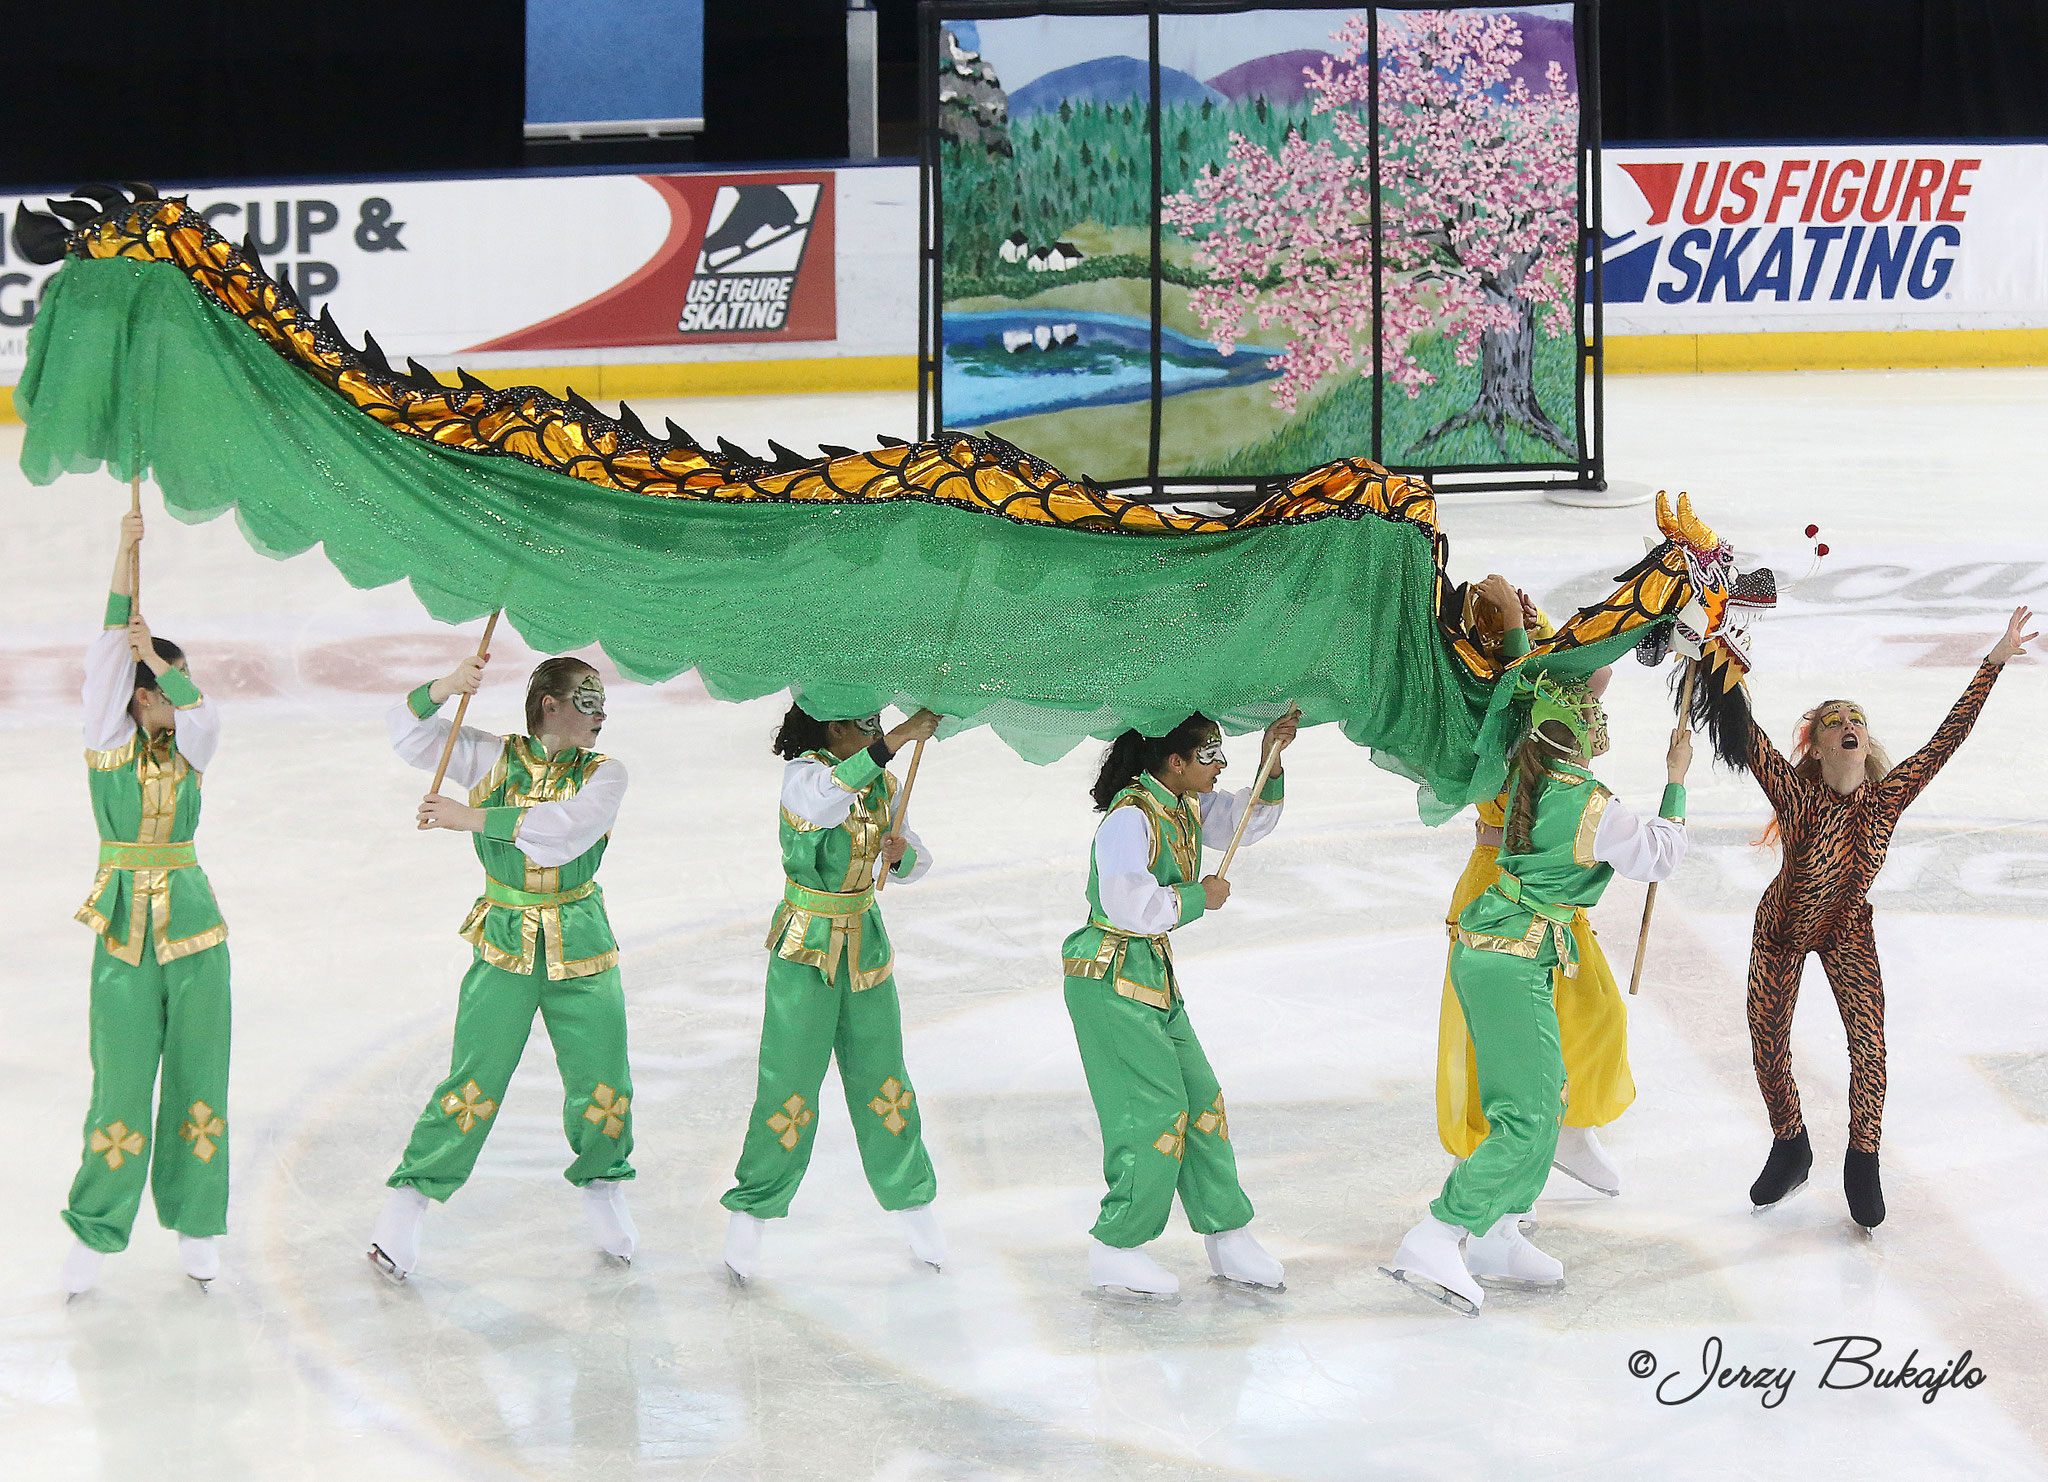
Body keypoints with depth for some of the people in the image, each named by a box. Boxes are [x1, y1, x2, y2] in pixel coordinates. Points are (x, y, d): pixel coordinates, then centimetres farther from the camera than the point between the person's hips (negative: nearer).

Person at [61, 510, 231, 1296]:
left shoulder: (189, 750, 7)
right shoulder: (109, 740, 0)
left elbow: (203, 714, -15)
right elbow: (107, 657, -11)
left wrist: (153, 654, -20)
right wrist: (125, 555, -15)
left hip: (194, 926, 3)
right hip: (124, 932, -3)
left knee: (197, 1076, 4)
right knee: (120, 1083, -4)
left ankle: (195, 1226, 14)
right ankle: (94, 1235, 5)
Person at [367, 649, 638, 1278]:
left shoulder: (604, 774, 0)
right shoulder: (497, 757, 3)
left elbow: (568, 827, -18)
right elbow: (409, 735, 2)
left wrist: (472, 818, -22)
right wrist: (445, 687, -18)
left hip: (581, 948, 1)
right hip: (505, 947, -1)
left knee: (602, 1084, 3)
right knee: (475, 1084, -7)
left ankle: (600, 1184, 30)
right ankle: (409, 1201, 5)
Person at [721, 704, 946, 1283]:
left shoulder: (883, 784, 3)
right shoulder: (803, 772, -15)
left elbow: (917, 862, 10)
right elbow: (822, 800, -40)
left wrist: (901, 854, -14)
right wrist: (895, 740, -44)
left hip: (864, 943, 5)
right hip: (805, 950, -5)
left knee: (879, 1077, 9)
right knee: (789, 1082, -6)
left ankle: (912, 1199, 22)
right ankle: (751, 1213, 7)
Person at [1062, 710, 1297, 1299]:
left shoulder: (1185, 805, 8)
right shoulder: (1130, 817, -20)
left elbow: (1248, 820, 22)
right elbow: (1130, 904, -30)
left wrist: (1270, 760, 6)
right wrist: (1200, 898, -16)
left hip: (1154, 975, 10)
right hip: (1110, 979, -10)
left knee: (1200, 1101, 10)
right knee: (1156, 1110, -8)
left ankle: (1228, 1238, 17)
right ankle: (1115, 1250, 1)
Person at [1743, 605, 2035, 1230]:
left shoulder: (1887, 797, -21)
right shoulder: (1793, 792, -27)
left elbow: (1949, 735, -23)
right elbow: (1744, 732, -36)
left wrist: (1994, 662, -26)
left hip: (1848, 934, 1)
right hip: (1781, 933, -1)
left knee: (1870, 1049, -11)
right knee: (1767, 1044, 8)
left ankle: (1863, 1165, 10)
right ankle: (1789, 1149, 34)